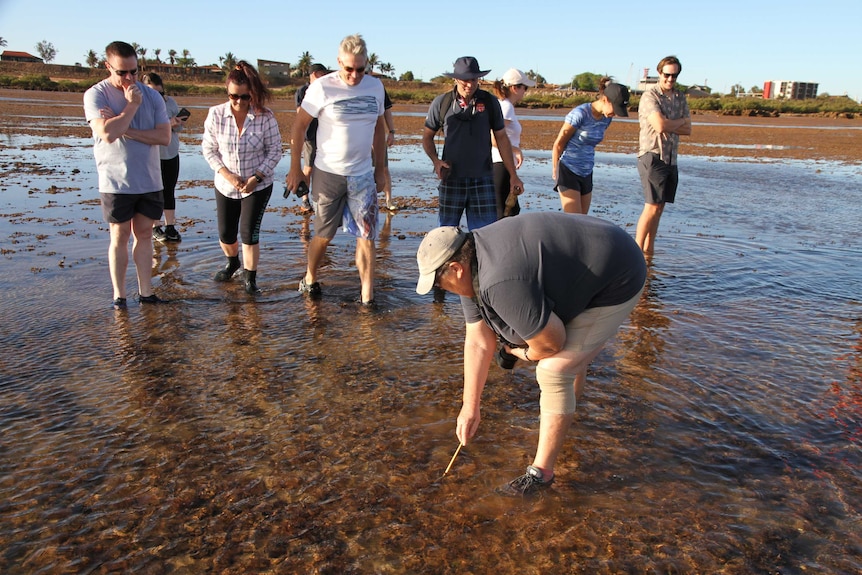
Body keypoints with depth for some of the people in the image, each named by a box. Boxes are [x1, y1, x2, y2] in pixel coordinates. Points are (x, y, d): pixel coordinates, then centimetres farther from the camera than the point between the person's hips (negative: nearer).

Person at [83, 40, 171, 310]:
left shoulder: (151, 96, 4)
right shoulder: (95, 95, -6)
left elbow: (164, 136, -6)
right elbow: (108, 134, -21)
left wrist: (125, 130, -14)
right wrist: (132, 105, -14)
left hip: (150, 181, 3)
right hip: (116, 183, -3)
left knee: (144, 233, 7)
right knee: (120, 236, 3)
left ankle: (146, 291, 13)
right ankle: (119, 294, 12)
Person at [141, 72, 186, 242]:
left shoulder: (170, 101, 3)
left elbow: (178, 129, 7)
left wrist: (179, 124, -16)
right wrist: (168, 123, -31)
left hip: (171, 154, 4)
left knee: (169, 191, 9)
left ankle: (170, 226, 16)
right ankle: (156, 227, 16)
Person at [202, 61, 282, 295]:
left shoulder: (265, 117, -15)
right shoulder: (216, 114, -10)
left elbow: (274, 152, -8)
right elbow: (209, 149, -4)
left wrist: (256, 177, -17)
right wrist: (227, 174, -16)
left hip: (258, 186, -2)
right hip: (225, 186, 3)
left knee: (249, 232, -6)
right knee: (226, 234, 12)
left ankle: (250, 277, 15)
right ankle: (232, 262, 44)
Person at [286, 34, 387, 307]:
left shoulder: (376, 86, 4)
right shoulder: (322, 87, -8)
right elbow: (299, 126, -3)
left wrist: (380, 169, 14)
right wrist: (295, 169, -5)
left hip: (363, 175, 3)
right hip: (328, 174, -3)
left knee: (367, 236, -2)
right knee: (324, 235, 9)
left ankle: (367, 296, 4)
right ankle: (310, 279, 33)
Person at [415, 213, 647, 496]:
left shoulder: (502, 283, -35)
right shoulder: (470, 264, -4)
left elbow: (551, 344, -24)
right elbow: (477, 342, 2)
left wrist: (514, 351, -2)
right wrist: (470, 408, 4)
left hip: (617, 283, -10)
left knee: (553, 371, -12)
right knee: (575, 349, 30)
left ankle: (541, 473, 0)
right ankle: (570, 408, 57)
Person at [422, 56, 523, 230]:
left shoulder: (490, 102, 3)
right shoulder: (441, 103, 2)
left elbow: (502, 138, 8)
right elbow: (427, 137, 10)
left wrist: (513, 175, 5)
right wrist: (436, 161, -9)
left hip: (482, 179, 0)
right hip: (451, 178, 0)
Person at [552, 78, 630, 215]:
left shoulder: (606, 118, 3)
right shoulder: (580, 114, -17)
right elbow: (559, 144, -9)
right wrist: (555, 170, 0)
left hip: (586, 173, 7)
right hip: (568, 171, -7)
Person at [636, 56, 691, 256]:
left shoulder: (680, 98, 14)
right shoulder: (650, 96, -7)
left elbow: (688, 130, 6)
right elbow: (660, 126, -21)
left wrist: (668, 126, -10)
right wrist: (681, 121, -3)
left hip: (671, 158, 7)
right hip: (652, 156, -7)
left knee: (659, 207, 8)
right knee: (652, 206, -11)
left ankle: (649, 250, 15)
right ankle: (637, 250, -5)